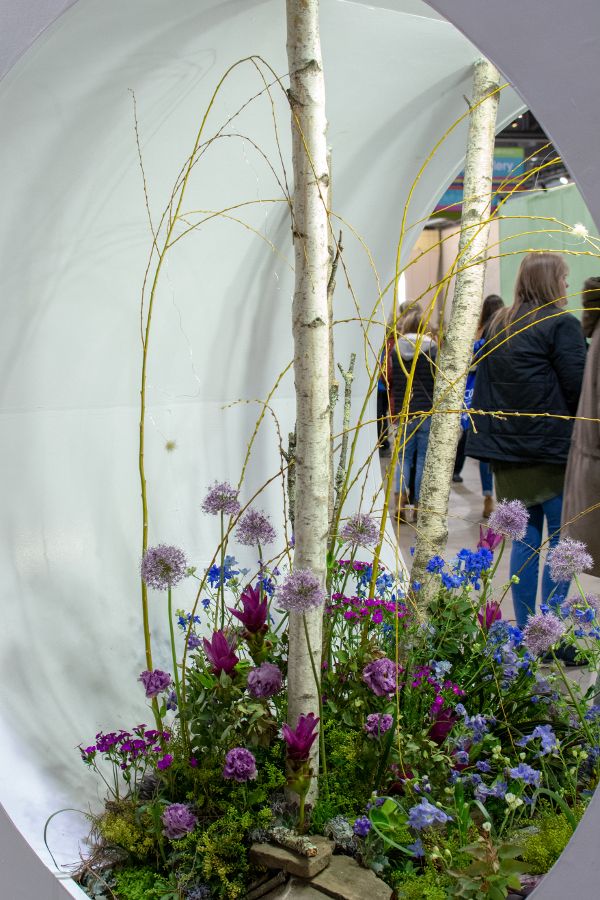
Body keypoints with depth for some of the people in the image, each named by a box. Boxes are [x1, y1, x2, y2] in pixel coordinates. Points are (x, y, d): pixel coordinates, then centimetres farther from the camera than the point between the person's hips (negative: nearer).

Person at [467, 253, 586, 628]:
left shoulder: (498, 325, 12)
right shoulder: (562, 324, -10)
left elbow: (483, 387, 15)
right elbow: (578, 389, -12)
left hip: (507, 450, 7)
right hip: (553, 450, -7)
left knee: (524, 538, 13)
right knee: (561, 544, 1)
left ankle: (524, 631, 18)